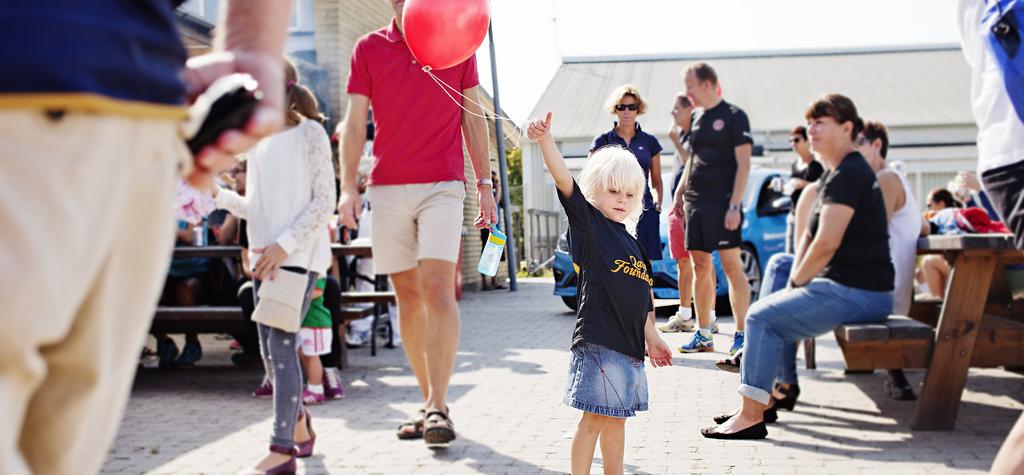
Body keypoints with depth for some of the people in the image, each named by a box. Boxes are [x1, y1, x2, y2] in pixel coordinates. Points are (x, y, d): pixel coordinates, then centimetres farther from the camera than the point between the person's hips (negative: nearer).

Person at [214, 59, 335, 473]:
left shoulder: (309, 132, -3)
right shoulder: (258, 142, 16)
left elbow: (324, 200, -9)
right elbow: (255, 208, 18)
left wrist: (285, 243, -17)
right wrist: (218, 195, 0)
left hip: (300, 255, -7)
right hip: (265, 257, 7)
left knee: (281, 343, -13)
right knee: (270, 349, 9)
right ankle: (297, 418, 29)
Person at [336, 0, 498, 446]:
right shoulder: (368, 49, 6)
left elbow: (473, 117, 10)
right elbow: (355, 122, 4)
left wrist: (484, 183, 7)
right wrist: (348, 187, -7)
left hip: (442, 183, -2)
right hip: (388, 187, 2)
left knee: (438, 288, -14)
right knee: (407, 295, 5)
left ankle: (438, 407, -12)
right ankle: (428, 400, 17)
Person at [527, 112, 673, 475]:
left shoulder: (635, 245, 15)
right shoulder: (588, 224, -3)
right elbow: (564, 180, -18)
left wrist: (652, 337, 22)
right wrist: (545, 139, -30)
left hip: (629, 344, 7)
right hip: (598, 340, -7)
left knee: (617, 417, 16)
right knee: (595, 417, -5)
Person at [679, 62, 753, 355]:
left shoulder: (734, 116, -4)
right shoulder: (696, 118, 16)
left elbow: (743, 164, -9)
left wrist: (735, 205, -16)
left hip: (722, 203, -7)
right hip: (695, 204, 7)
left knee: (731, 265, -6)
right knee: (700, 268, 8)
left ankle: (741, 334, 1)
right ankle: (703, 335, 15)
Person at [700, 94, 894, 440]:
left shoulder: (848, 174, -15)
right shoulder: (834, 174, 18)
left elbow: (827, 243, -22)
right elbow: (809, 235, 18)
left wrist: (795, 283, -8)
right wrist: (796, 281, 5)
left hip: (857, 293, -10)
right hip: (844, 286, 10)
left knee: (763, 317, -14)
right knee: (768, 313, 16)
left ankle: (751, 416, -11)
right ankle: (763, 398, 18)